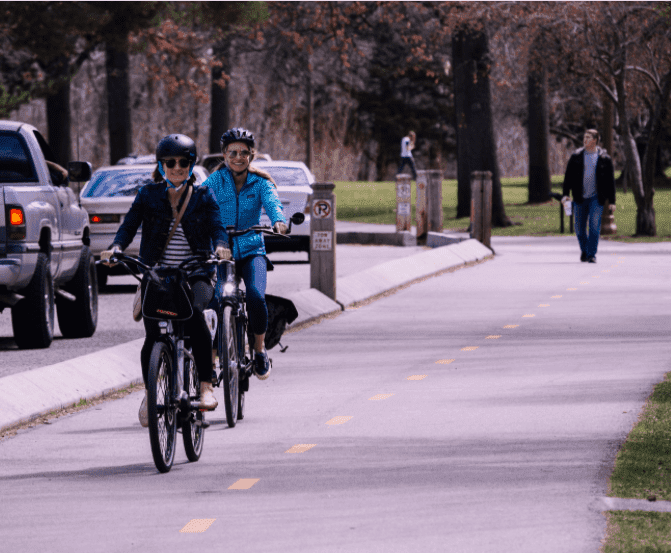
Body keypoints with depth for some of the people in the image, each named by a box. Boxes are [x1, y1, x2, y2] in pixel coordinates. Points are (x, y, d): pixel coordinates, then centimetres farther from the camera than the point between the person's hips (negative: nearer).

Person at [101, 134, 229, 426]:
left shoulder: (203, 197, 6)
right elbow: (129, 225, -4)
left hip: (195, 275, -1)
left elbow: (217, 227, -6)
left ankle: (206, 386, -27)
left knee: (194, 313, -32)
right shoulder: (148, 195, 7)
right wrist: (116, 247, -24)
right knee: (153, 335, -11)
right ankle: (149, 393, 16)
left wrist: (220, 246, -29)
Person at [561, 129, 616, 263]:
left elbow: (610, 180, 2)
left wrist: (612, 201, -1)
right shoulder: (576, 157, 4)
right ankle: (584, 251, 31)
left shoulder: (604, 158, -1)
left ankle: (592, 254, -6)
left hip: (596, 198, -2)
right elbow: (568, 176, 5)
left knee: (594, 227, -12)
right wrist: (565, 194, -7)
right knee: (580, 228, 8)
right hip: (580, 198, 2)